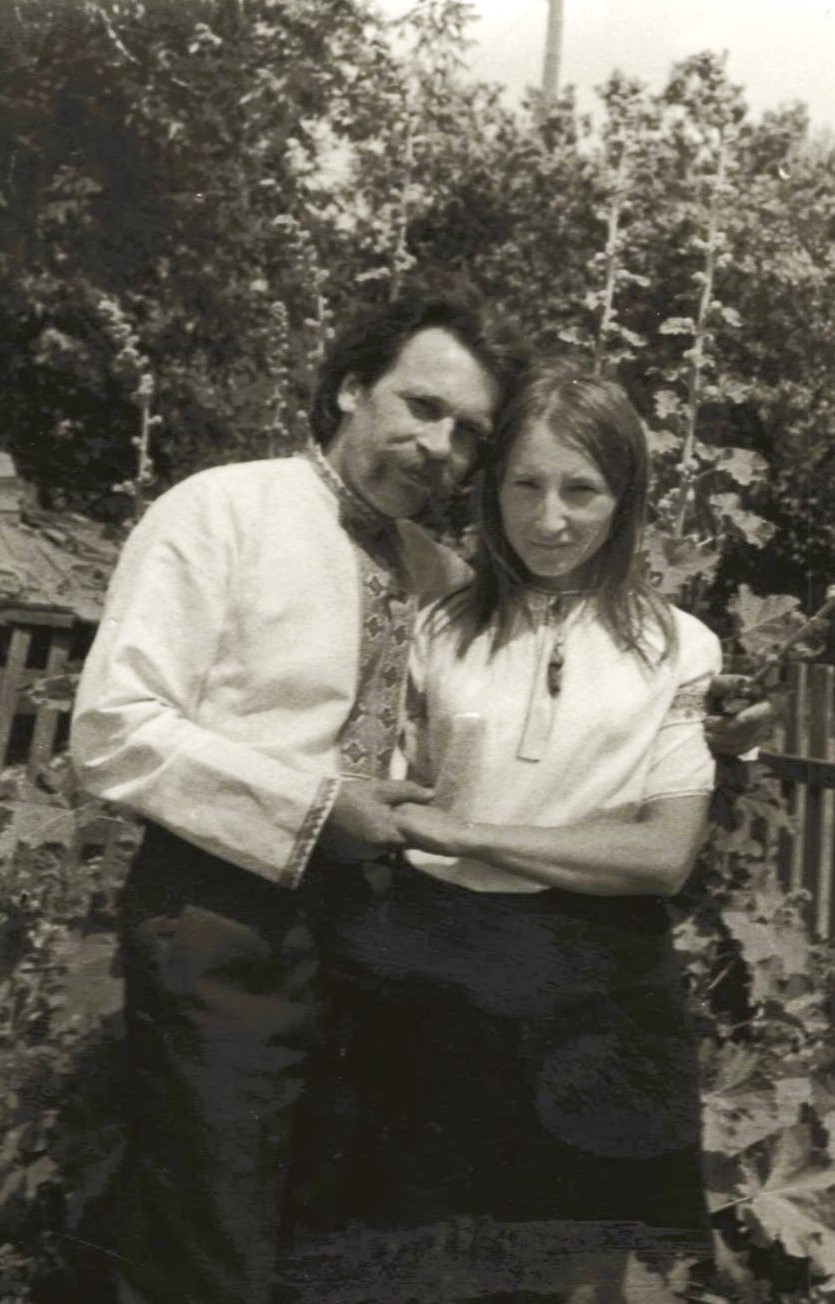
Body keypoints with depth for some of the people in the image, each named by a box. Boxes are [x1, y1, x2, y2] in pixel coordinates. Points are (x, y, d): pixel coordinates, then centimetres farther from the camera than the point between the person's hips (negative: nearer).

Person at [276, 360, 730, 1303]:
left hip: (587, 992, -1)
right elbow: (403, 804, 12)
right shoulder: (441, 631, 6)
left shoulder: (674, 649, -1)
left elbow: (665, 852, -9)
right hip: (430, 977, 2)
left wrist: (469, 834, -13)